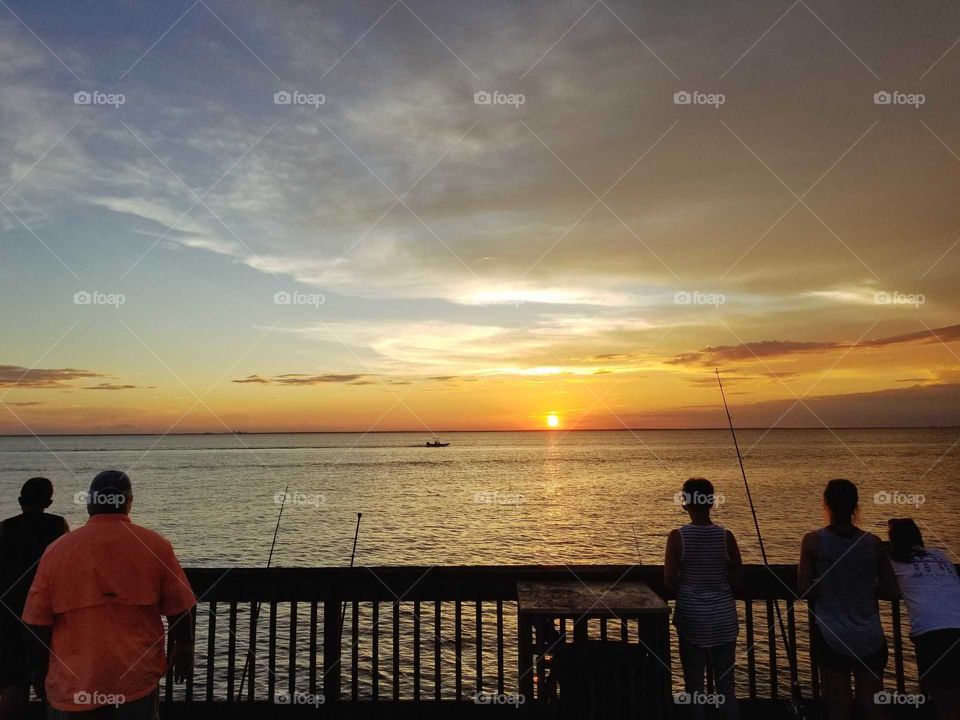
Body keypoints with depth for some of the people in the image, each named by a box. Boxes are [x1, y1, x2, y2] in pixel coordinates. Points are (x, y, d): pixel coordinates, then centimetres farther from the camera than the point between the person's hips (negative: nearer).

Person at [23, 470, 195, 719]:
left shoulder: (57, 550, -5)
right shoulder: (155, 546, -8)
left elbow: (38, 622, 0)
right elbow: (178, 610, -3)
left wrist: (39, 670, 14)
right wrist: (184, 649, 14)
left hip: (73, 684, 1)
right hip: (138, 680, -1)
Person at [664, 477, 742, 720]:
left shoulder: (677, 537, -12)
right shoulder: (726, 536, -7)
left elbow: (669, 583, -12)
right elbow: (738, 580, -2)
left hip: (691, 618, -2)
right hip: (723, 618, 2)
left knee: (694, 685, 10)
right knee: (726, 685, 13)